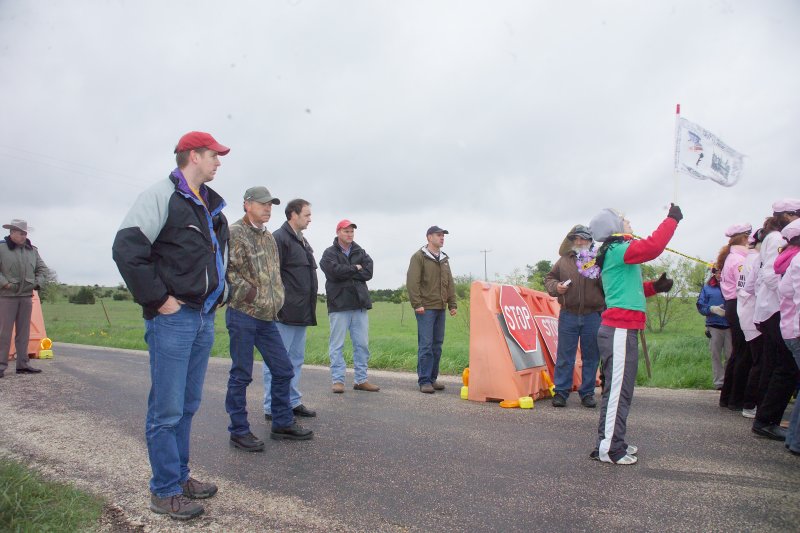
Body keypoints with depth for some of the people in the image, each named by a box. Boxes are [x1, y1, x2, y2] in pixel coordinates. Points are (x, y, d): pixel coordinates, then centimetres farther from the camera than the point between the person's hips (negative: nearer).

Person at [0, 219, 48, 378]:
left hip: (26, 296, 5)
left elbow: (42, 268, 17)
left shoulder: (32, 250, 9)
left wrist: (38, 282, 3)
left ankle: (22, 364, 15)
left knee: (24, 332, 9)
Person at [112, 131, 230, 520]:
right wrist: (158, 298, -17)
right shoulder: (162, 196, -10)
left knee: (187, 405, 16)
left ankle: (180, 477, 29)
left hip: (204, 317, 9)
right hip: (172, 318, -8)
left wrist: (220, 292, 18)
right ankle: (165, 492, 12)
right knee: (167, 410, -1)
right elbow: (126, 249, -18)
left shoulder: (211, 205, 16)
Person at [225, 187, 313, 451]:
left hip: (267, 316, 8)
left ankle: (282, 423, 24)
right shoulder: (234, 233, -9)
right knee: (241, 374, 1)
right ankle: (239, 431, 14)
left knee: (283, 370, 10)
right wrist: (252, 295, -17)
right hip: (242, 314, -8)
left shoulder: (268, 236, 17)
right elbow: (226, 271, -19)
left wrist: (277, 299, 14)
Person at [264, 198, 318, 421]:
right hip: (285, 312, -10)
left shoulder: (302, 241, 19)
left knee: (296, 360, 15)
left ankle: (292, 402, 25)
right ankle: (272, 408, 6)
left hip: (301, 313, 10)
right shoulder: (279, 238, -10)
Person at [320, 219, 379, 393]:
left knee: (362, 344, 7)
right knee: (337, 345, 0)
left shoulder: (361, 253, 15)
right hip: (339, 305, -4)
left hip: (360, 304, 5)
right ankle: (338, 380, 8)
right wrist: (355, 268, -5)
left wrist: (346, 273, -9)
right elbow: (335, 271, -17)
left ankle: (361, 380, 16)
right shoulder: (329, 253, 2)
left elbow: (368, 273, -1)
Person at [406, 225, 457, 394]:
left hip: (440, 308, 7)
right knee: (425, 345, -8)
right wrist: (417, 304, -17)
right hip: (426, 308, -7)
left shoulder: (444, 259, 18)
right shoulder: (419, 257, -4)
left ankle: (432, 378, 18)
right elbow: (412, 282, -11)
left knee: (437, 345, 10)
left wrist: (452, 304, 13)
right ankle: (424, 381, -2)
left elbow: (450, 284, 20)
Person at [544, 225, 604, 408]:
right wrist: (555, 287, -5)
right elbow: (549, 278, 16)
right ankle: (560, 392, 13)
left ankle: (587, 393, 19)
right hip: (568, 315, 1)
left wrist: (598, 275, -19)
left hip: (592, 317, 0)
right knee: (564, 356, 4)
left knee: (591, 357, 8)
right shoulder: (564, 261, 8)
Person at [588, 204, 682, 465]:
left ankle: (611, 442, 22)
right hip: (620, 330, -10)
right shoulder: (618, 250, -11)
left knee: (619, 389, 14)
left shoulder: (615, 253, 21)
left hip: (620, 329, 10)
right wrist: (672, 219, -12)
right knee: (617, 389, -7)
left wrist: (654, 287, 12)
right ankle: (608, 448, -2)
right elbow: (653, 246, -25)